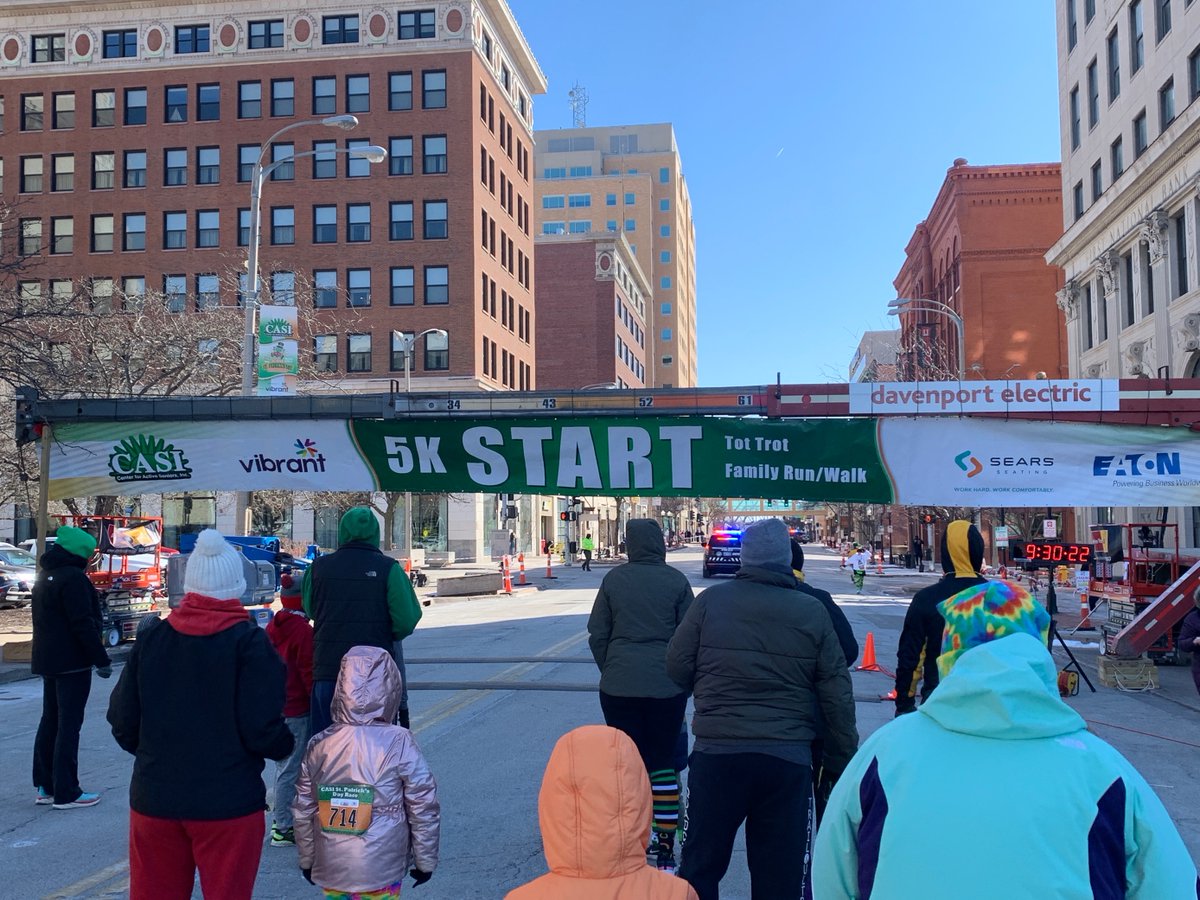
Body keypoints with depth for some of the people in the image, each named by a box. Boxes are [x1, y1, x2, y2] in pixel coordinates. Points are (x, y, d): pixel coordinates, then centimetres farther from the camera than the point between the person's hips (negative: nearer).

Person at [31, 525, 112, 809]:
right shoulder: (73, 577, -18)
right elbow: (84, 624, -22)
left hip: (48, 661, 10)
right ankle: (66, 793, -3)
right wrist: (102, 660, -18)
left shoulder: (46, 576, 13)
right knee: (68, 725, -6)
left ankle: (44, 786, 21)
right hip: (72, 663, -10)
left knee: (50, 721, 15)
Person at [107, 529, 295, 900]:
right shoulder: (249, 642, -12)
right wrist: (287, 745, 4)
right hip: (228, 801, -4)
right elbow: (261, 729, -17)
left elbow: (123, 720, 3)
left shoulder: (151, 638, 0)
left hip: (154, 797, 4)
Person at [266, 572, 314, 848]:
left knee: (283, 765, 19)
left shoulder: (272, 626, 9)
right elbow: (308, 672, -16)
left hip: (276, 708, 9)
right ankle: (283, 829, 4)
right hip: (297, 711, -9)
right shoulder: (303, 630, -16)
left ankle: (280, 821, 27)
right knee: (291, 769, -2)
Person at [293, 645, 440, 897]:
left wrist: (307, 859, 20)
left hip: (330, 868, 3)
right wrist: (425, 861, 6)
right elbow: (423, 808, -8)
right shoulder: (399, 744, -13)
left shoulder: (319, 746, -3)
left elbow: (303, 810, 6)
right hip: (380, 874, -3)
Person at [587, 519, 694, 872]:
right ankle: (665, 847, 11)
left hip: (619, 684, 0)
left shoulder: (614, 579, -1)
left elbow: (597, 634, 3)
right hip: (666, 686, 0)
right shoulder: (676, 581, -4)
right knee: (663, 762, 10)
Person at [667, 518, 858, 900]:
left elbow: (677, 669, 1)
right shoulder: (813, 611, -2)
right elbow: (837, 697, 2)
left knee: (700, 866, 14)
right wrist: (844, 763, 12)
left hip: (716, 753, 0)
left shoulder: (711, 601, -4)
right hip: (789, 758, 1)